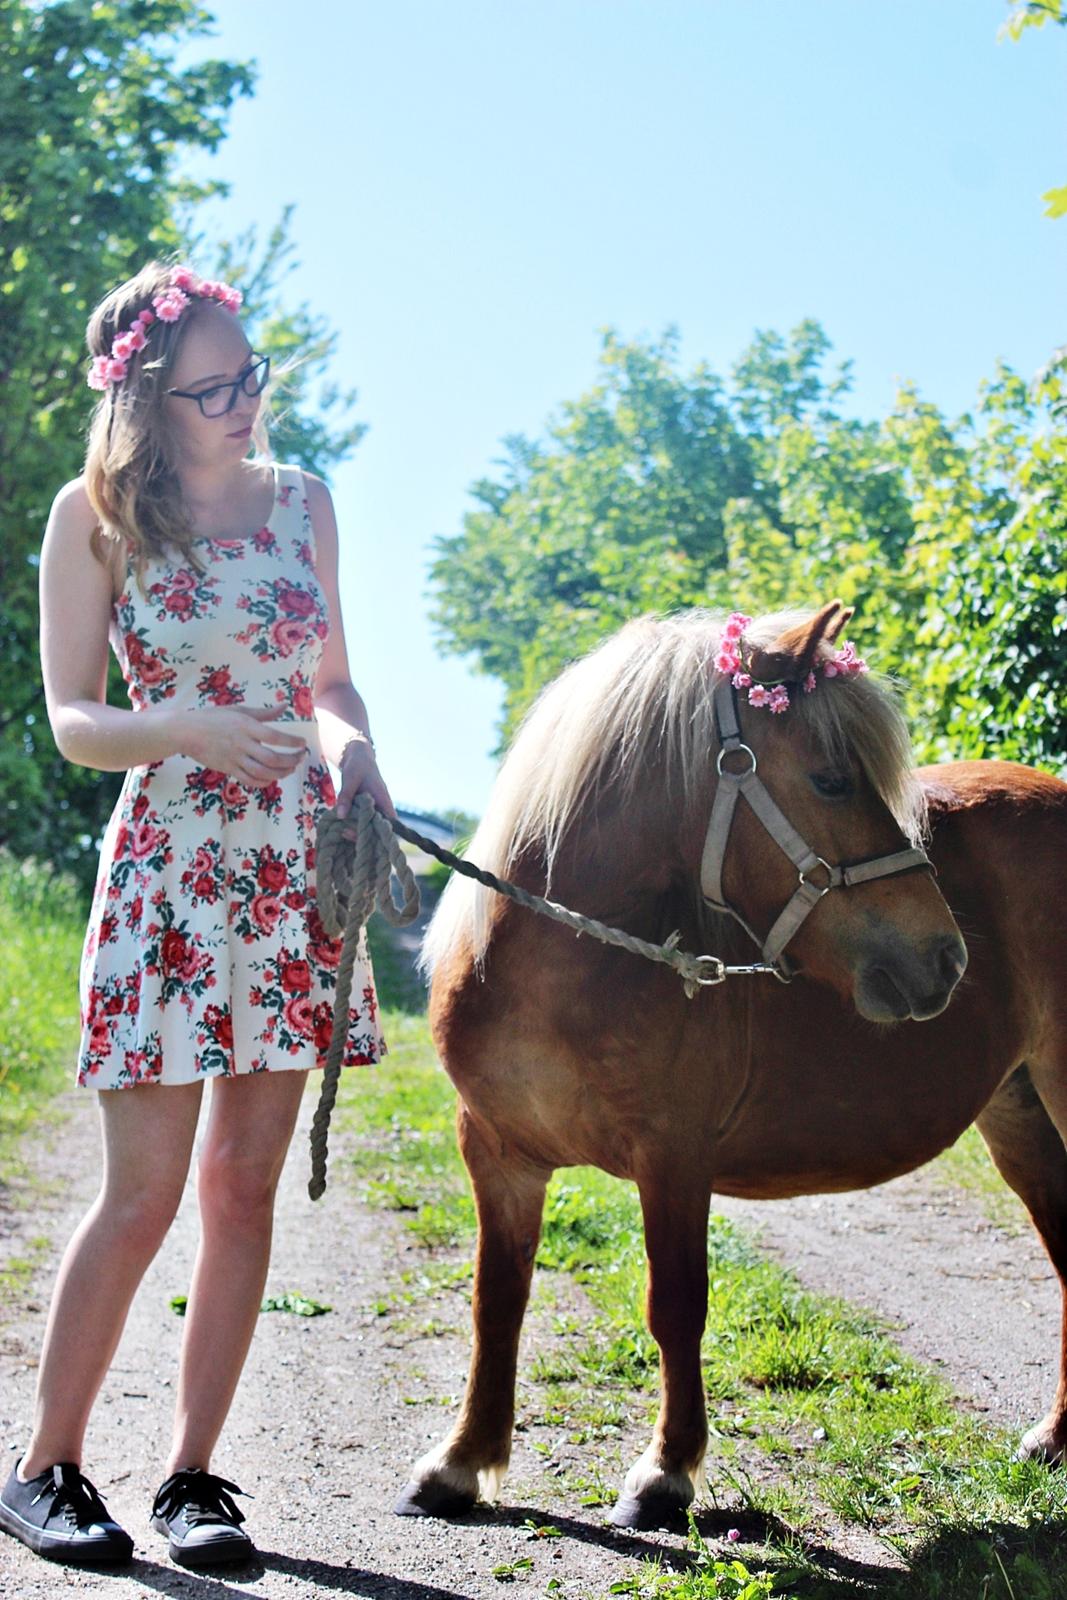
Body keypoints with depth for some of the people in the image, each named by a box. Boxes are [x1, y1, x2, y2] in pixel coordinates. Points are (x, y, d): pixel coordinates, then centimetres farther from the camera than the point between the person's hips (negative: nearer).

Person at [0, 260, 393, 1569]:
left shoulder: (299, 501, 10)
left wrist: (349, 744, -7)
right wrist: (191, 728, -21)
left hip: (298, 862, 4)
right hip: (168, 861, -4)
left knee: (244, 1184, 4)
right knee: (143, 1192, -6)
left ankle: (192, 1476, 14)